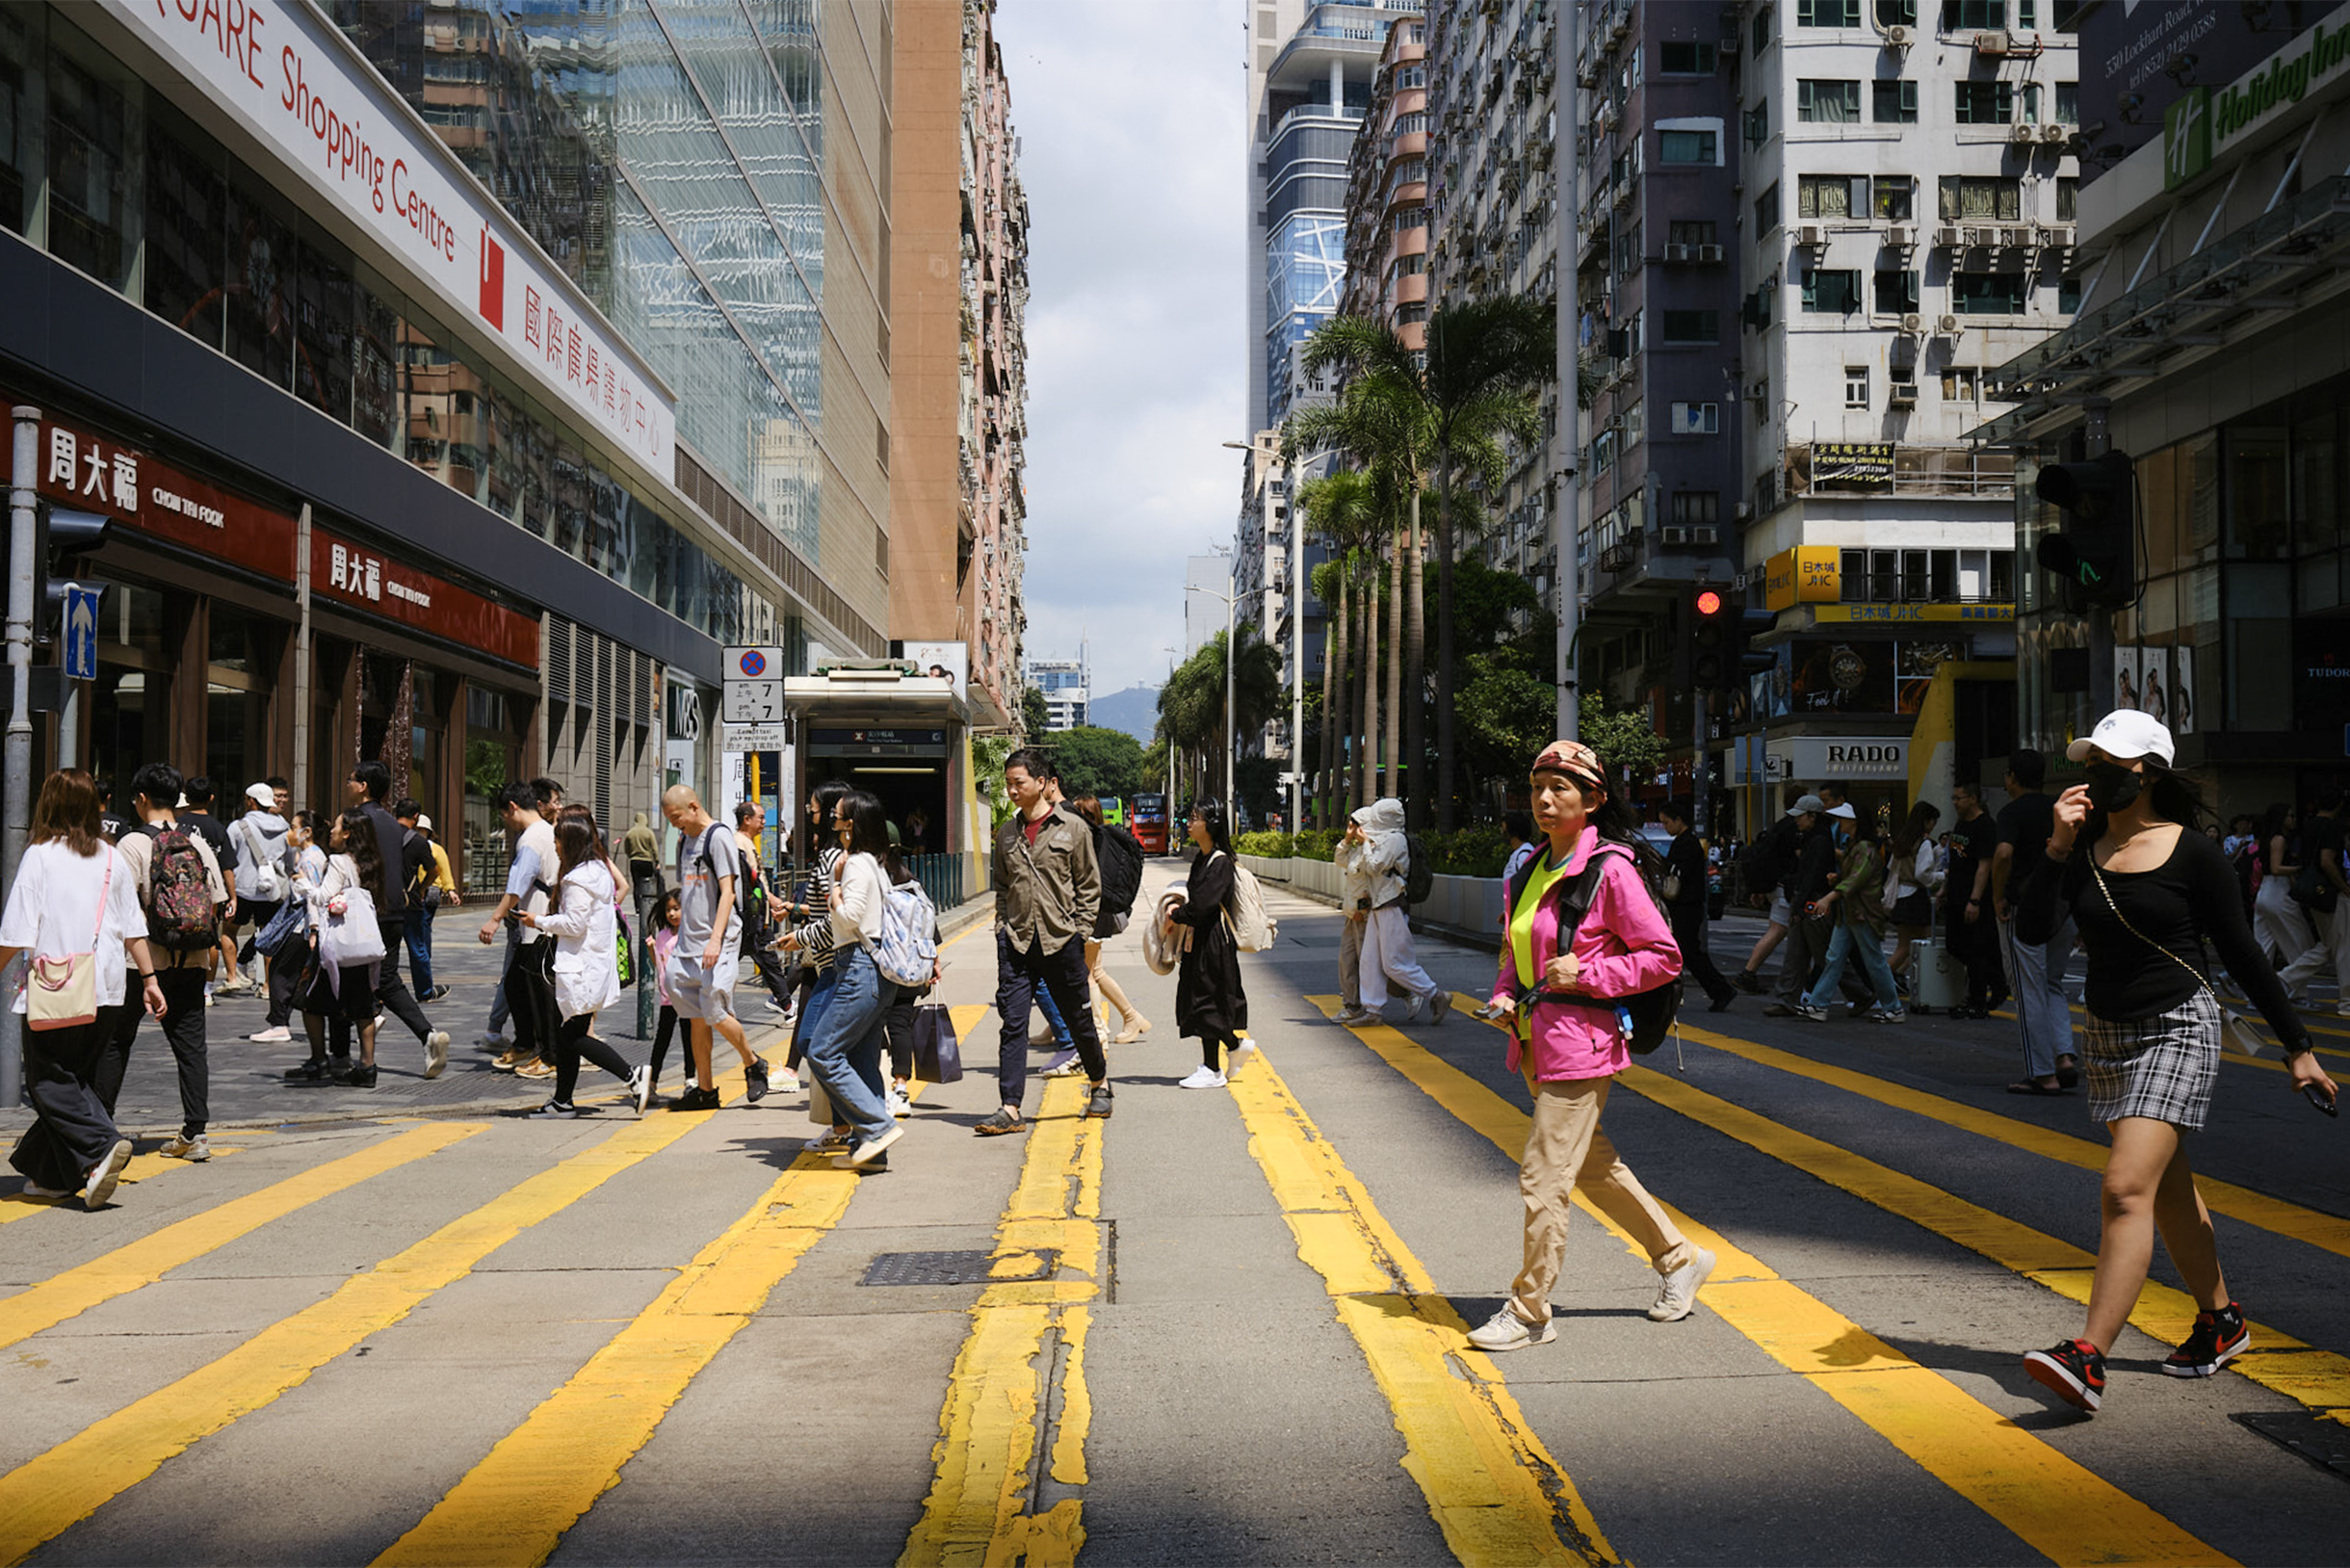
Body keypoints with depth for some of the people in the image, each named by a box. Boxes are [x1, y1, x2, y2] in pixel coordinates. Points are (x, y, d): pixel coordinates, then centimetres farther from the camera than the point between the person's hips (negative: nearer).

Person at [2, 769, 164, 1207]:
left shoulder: (39, 856, -7)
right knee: (78, 1077, 14)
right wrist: (148, 979, 15)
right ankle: (51, 1174, 18)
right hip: (106, 989, 5)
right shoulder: (113, 859, 7)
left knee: (48, 1080, 1)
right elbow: (133, 927, 10)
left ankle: (101, 1145, -20)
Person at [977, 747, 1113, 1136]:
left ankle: (1099, 1083, 34)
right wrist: (1002, 928, 6)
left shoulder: (1073, 828, -2)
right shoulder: (1006, 833, 9)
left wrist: (1078, 933, -5)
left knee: (1078, 1017, 10)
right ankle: (1010, 1109, -6)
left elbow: (1090, 886, 1)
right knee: (1013, 1023, -5)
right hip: (1016, 943, 3)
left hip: (1061, 941, -2)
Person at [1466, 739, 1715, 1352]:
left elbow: (1664, 957, -10)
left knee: (1543, 1176, -6)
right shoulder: (1529, 870, 10)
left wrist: (1586, 974, -18)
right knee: (1595, 1167, 19)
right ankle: (1679, 1259, 37)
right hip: (1537, 1042, 8)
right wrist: (1506, 994, 4)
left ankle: (1529, 1313, 6)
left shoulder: (1611, 871, -12)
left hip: (1581, 1045, -8)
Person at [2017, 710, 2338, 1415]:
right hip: (2107, 1035, 6)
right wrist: (2057, 846, -17)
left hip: (2178, 1030, -6)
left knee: (2127, 1189, -17)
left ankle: (2088, 1358, -21)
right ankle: (2221, 1321, 37)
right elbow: (2033, 929, -8)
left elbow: (2242, 954, -2)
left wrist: (2297, 1046, 1)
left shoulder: (2193, 853, -8)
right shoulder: (2084, 847, 3)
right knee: (2168, 1193, 18)